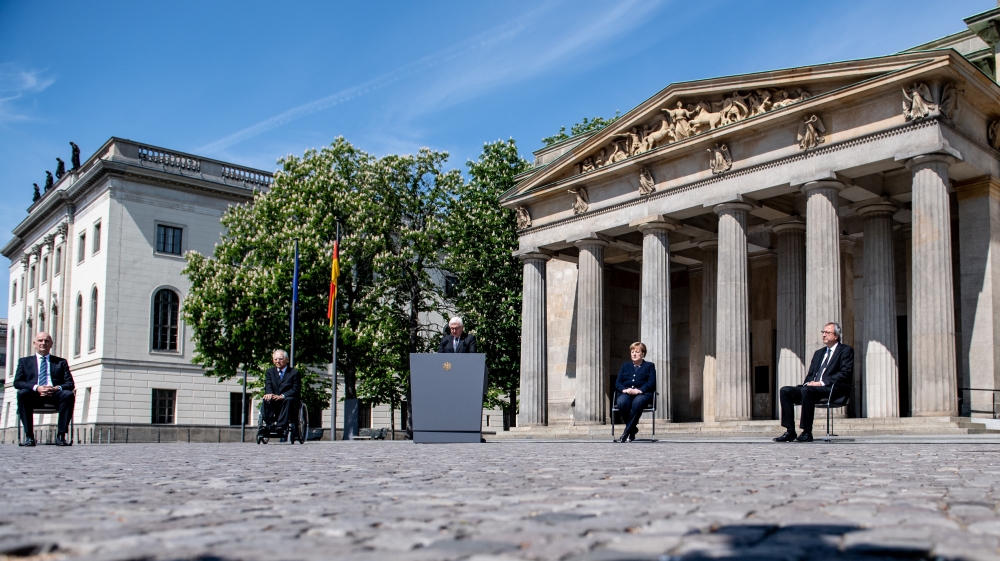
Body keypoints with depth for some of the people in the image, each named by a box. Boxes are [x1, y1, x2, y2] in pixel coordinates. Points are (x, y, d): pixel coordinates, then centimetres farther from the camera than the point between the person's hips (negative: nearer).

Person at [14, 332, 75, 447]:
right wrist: (36, 388, -12)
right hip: (34, 394, 0)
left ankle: (61, 436, -31)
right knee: (22, 393, -34)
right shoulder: (24, 361, 23)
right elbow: (17, 382, 7)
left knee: (69, 395, -33)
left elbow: (70, 384, 11)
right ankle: (29, 436, -30)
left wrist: (57, 388, -13)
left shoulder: (61, 362, 22)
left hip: (55, 394, 0)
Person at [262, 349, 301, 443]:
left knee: (288, 400, -37)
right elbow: (268, 385, 0)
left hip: (290, 401, -2)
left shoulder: (294, 372, 6)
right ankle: (272, 424, -43)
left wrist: (282, 396, -24)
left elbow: (296, 389, -6)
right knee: (266, 400, -30)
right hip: (274, 402, 3)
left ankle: (281, 425, -50)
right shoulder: (269, 372, 17)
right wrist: (269, 393, -26)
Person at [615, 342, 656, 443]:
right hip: (626, 393, 2)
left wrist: (639, 390, -16)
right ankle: (633, 429, -17)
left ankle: (626, 432, -34)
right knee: (621, 402, -36)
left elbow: (651, 382, 2)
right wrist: (624, 389, -9)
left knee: (637, 402, -40)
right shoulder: (625, 366, 28)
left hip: (643, 393, -2)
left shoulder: (650, 366, 20)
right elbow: (617, 383, 15)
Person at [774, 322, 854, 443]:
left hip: (832, 389, -7)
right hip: (813, 387, 7)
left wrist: (822, 383, -17)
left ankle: (807, 432, -31)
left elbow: (845, 373, -9)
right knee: (785, 391, -15)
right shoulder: (819, 353, 27)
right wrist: (809, 383, -1)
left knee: (807, 390, -37)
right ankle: (790, 431, -17)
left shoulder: (846, 350, 5)